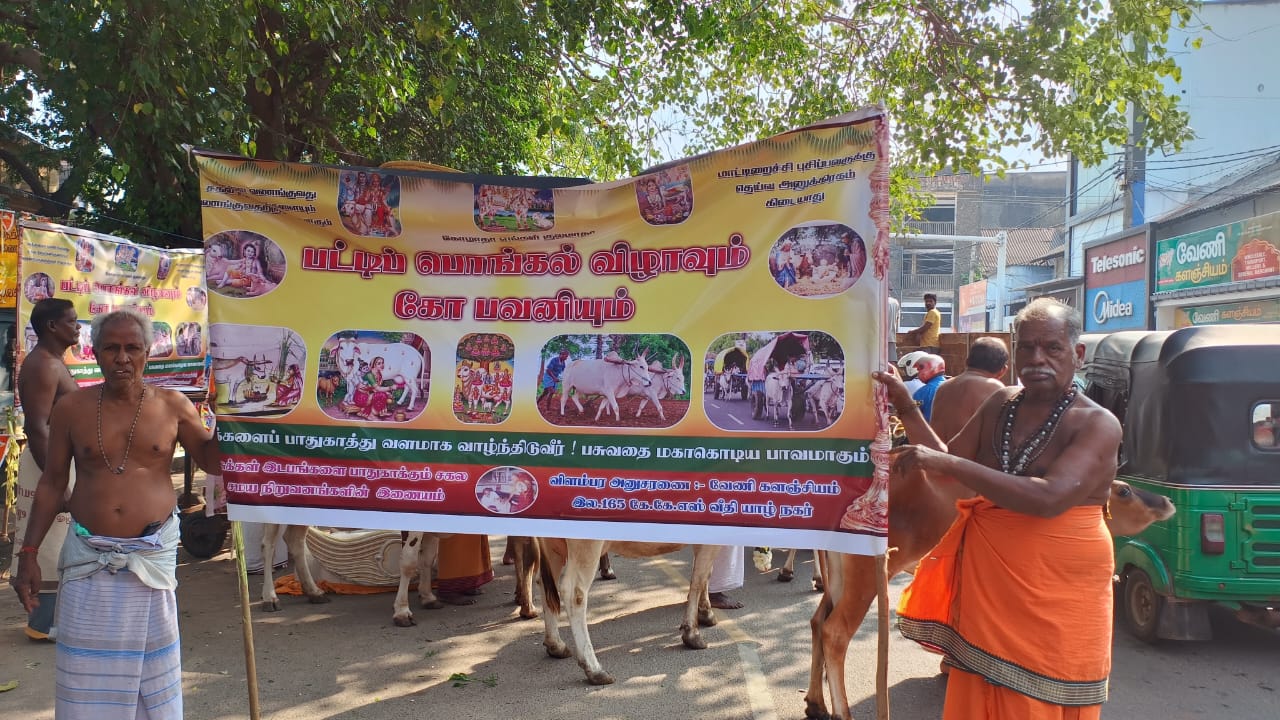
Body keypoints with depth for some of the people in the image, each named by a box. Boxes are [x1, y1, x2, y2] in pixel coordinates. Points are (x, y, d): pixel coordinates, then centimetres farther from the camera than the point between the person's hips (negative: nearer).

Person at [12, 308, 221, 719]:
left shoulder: (172, 405, -1)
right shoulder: (71, 407, 0)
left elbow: (211, 459, 9)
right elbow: (52, 483, 7)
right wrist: (29, 553, 5)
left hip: (152, 555, -1)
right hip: (88, 556, 1)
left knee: (150, 665, 8)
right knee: (87, 668, 7)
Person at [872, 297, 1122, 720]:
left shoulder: (1098, 424, -12)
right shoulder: (1001, 405, 7)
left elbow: (1050, 497, -27)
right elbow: (951, 468, 16)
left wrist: (946, 463, -28)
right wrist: (906, 410, 5)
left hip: (1055, 598, -5)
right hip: (985, 586, 5)